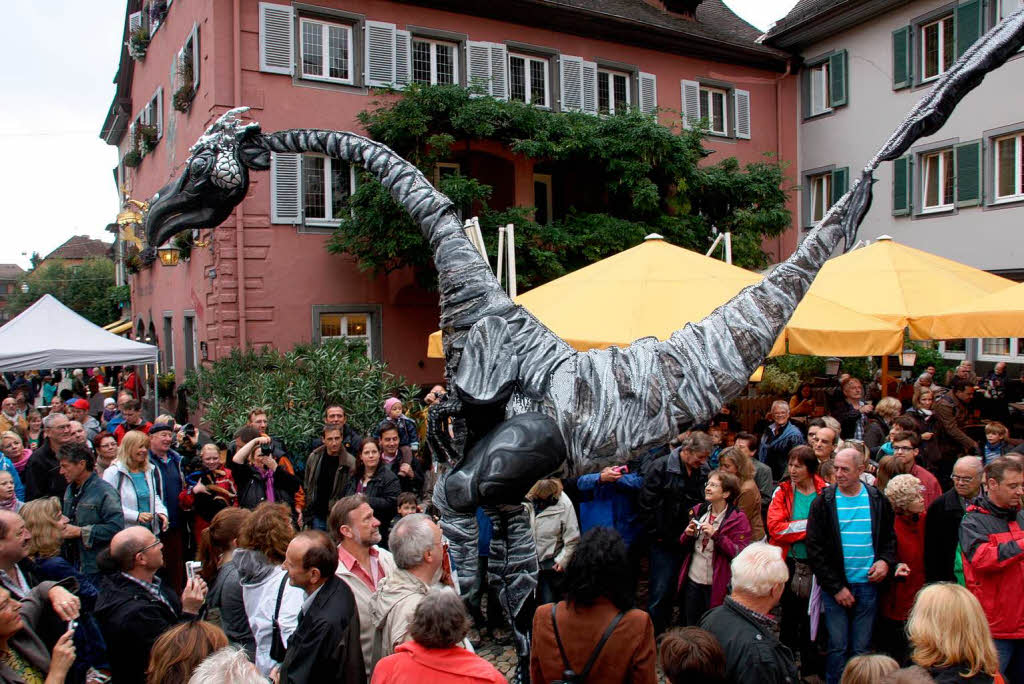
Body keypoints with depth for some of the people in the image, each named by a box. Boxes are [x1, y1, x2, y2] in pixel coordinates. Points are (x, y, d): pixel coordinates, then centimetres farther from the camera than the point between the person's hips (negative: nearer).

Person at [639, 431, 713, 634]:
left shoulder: (701, 473, 7)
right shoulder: (661, 467, -10)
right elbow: (647, 504, -12)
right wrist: (656, 534, -10)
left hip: (685, 541, 5)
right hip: (664, 542, -5)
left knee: (673, 591, 12)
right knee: (660, 591, -3)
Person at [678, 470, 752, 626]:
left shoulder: (738, 518, -9)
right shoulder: (698, 511, 7)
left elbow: (740, 554, -17)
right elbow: (683, 545, 15)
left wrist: (716, 535, -24)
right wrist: (688, 535, -6)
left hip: (716, 585, -5)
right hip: (692, 580, 5)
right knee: (690, 627, 16)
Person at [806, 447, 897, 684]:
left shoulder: (877, 500, 3)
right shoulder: (824, 502, -3)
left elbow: (890, 537, 15)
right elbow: (815, 549, -4)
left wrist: (886, 560, -6)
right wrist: (835, 587, -8)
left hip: (867, 585, 2)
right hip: (835, 586, -1)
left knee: (861, 649, 9)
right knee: (838, 647, 3)